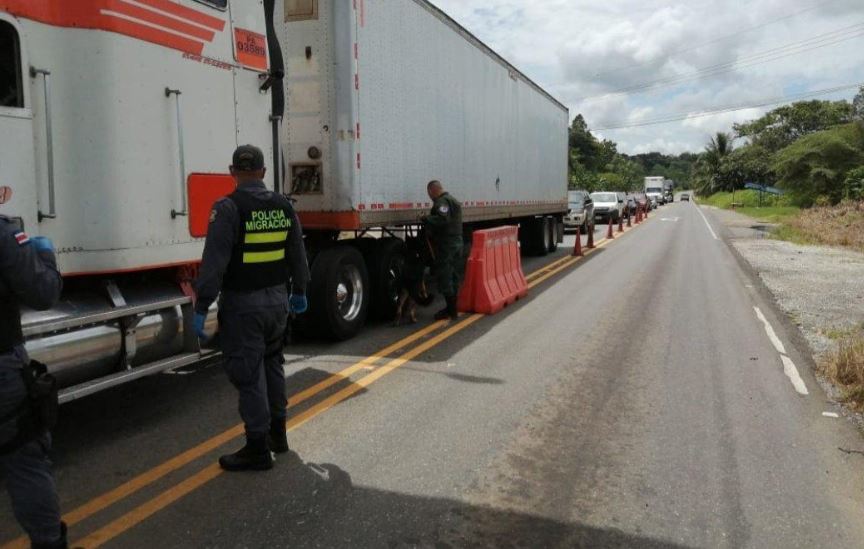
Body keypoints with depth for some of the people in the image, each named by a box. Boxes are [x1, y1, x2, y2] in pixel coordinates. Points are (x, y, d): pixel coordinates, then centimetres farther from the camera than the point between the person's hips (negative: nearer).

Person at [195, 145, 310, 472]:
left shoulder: (229, 208, -13)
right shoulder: (284, 206, 5)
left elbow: (214, 262, -18)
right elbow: (297, 255, 13)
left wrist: (201, 307, -14)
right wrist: (299, 292, 26)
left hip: (242, 304, -6)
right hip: (277, 299, 6)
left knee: (248, 374, 1)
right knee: (272, 364, 21)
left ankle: (258, 449, 8)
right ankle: (277, 432, 32)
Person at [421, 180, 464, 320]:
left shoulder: (442, 201, -13)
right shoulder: (454, 201, 20)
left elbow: (442, 219, -28)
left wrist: (426, 219, -18)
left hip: (446, 244, -10)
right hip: (457, 242, 10)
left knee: (444, 276, -5)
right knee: (454, 276, 13)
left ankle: (450, 309, -3)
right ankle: (453, 309, 19)